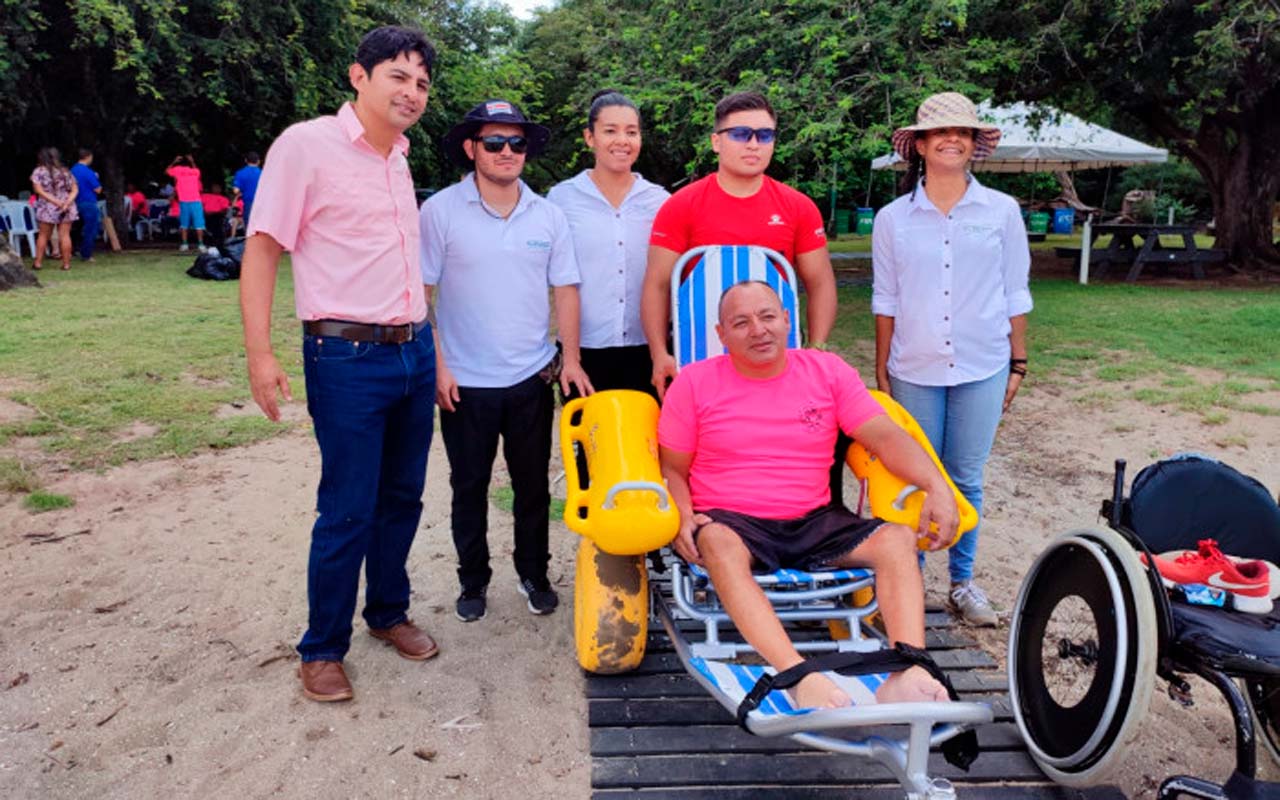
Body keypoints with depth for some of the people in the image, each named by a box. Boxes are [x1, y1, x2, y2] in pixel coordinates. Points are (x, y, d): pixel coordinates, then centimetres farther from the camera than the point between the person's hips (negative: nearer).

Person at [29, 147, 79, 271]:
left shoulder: (39, 171, -1)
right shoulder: (65, 171, 9)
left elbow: (39, 190, -10)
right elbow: (75, 189, 3)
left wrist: (56, 202, -13)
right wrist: (67, 202, -10)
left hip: (47, 208, -2)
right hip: (67, 208, 2)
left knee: (43, 235, 8)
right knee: (65, 235, 0)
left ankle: (38, 262, 10)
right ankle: (66, 263, -1)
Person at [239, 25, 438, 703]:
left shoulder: (399, 158, 14)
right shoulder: (307, 144, -8)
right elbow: (261, 249, -10)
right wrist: (260, 354, -17)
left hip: (414, 351, 7)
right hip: (348, 358, -7)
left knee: (402, 498, 15)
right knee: (347, 511, -1)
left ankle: (388, 612, 33)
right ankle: (322, 650, 17)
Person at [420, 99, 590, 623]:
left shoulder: (548, 215, 3)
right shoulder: (440, 210, -5)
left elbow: (565, 290, 6)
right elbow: (419, 293, -6)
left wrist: (570, 358, -2)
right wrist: (437, 365, -11)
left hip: (532, 377, 2)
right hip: (464, 381, -2)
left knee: (533, 484, 12)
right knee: (469, 486, 11)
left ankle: (533, 573, 31)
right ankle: (473, 581, 29)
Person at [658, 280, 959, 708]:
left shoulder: (828, 371, 8)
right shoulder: (695, 382, 4)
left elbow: (886, 436, 1)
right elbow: (672, 468, 7)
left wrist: (937, 486, -16)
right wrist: (682, 517, -15)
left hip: (813, 522, 3)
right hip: (731, 522, -2)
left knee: (897, 539, -22)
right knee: (718, 545, -37)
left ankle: (909, 676, -36)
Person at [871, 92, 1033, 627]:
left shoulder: (1001, 211, 2)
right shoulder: (893, 218, 1)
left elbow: (1015, 295, 6)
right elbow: (886, 301, 5)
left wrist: (1018, 363, 4)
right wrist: (881, 372, 4)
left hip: (982, 368, 0)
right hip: (914, 371, 0)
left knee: (967, 480, 8)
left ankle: (963, 582, 23)